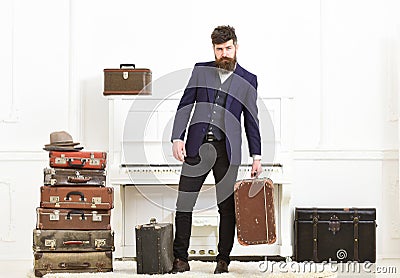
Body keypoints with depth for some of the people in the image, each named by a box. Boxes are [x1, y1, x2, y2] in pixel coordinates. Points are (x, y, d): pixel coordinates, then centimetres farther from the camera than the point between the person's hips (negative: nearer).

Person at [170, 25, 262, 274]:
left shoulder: (248, 80, 8)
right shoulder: (201, 70, 10)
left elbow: (251, 120, 9)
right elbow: (185, 105, 7)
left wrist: (256, 155, 4)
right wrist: (177, 137, -5)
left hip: (227, 150, -1)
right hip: (197, 147, 1)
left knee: (227, 206, 2)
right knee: (184, 202, -1)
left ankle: (223, 260, 12)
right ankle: (181, 259, 7)